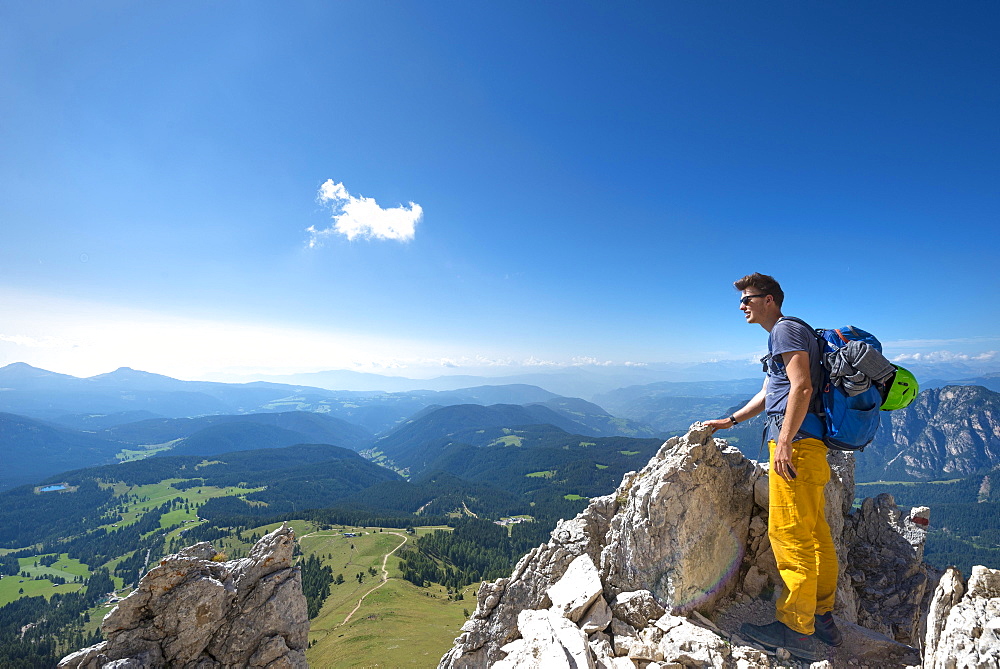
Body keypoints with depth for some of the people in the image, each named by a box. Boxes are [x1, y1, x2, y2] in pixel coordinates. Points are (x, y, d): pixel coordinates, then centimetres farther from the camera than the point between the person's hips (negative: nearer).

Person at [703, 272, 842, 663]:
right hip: (809, 444, 11)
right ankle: (822, 619, 22)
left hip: (796, 441, -11)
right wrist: (731, 420, 31)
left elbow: (802, 386, -19)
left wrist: (784, 441, -22)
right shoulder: (784, 335, 25)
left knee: (789, 534, -7)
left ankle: (796, 630, 0)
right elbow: (768, 394, 31)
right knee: (815, 534, 13)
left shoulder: (785, 329, -6)